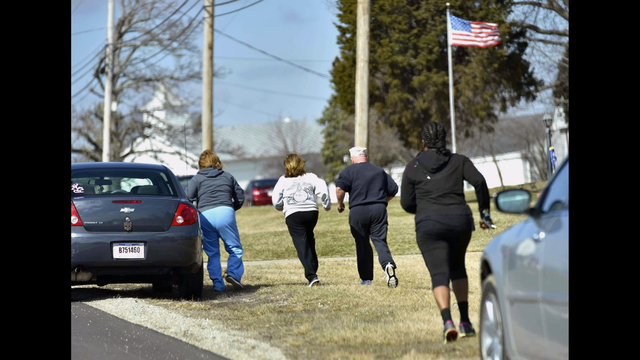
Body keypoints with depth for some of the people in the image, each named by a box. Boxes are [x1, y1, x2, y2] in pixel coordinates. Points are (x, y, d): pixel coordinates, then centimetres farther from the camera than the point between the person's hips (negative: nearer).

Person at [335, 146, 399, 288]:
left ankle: (366, 278, 13)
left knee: (362, 244, 9)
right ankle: (388, 264, -30)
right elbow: (393, 189, 18)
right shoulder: (380, 171, 16)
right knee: (380, 240, -1)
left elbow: (339, 189, -12)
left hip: (358, 211, -2)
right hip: (379, 209, 2)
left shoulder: (349, 171, 2)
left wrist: (340, 204, 4)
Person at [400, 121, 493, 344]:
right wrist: (484, 212, 3)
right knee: (457, 268, 23)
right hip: (460, 221, 2)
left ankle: (447, 321, -31)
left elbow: (406, 203, 7)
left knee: (439, 275, -7)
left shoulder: (413, 168, 7)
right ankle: (465, 322, 17)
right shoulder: (459, 161, 9)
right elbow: (479, 181, -5)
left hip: (429, 226, -2)